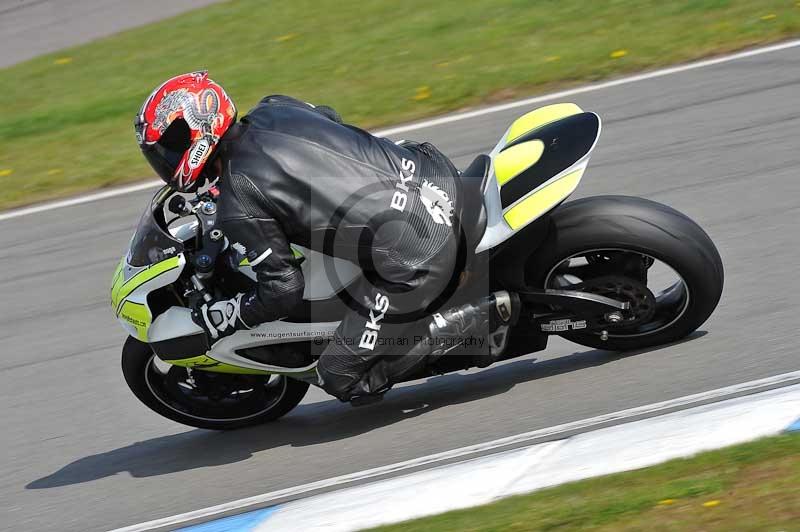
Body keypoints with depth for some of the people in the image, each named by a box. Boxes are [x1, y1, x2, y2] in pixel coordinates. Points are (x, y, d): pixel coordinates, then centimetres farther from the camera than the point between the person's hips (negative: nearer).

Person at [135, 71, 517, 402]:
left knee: (344, 380, 6)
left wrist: (218, 319, 7)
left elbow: (283, 289, -9)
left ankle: (491, 312, -3)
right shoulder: (273, 110, 10)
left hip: (411, 260, -8)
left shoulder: (238, 209, -11)